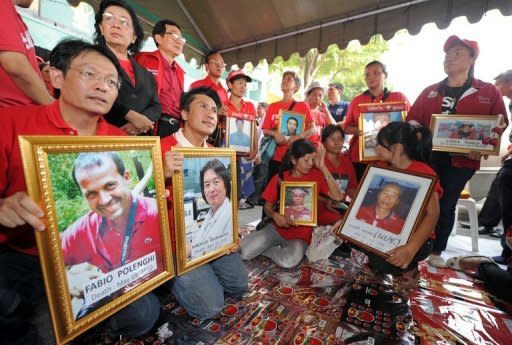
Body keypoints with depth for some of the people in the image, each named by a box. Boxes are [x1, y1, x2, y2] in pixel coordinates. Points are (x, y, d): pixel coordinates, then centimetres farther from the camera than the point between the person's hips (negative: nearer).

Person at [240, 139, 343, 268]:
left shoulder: (317, 175, -5)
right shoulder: (280, 178, -4)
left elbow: (338, 197, -18)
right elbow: (267, 206, 2)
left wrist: (323, 167, -21)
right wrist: (275, 215, -21)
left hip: (302, 234, 0)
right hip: (278, 228, 1)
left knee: (289, 261, -31)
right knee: (244, 251, -18)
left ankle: (264, 248, -1)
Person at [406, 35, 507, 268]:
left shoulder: (488, 92, 6)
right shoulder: (430, 92, 12)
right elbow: (412, 118, 13)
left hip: (462, 160, -1)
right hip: (428, 155, 2)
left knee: (446, 204, 4)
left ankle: (437, 251, 20)